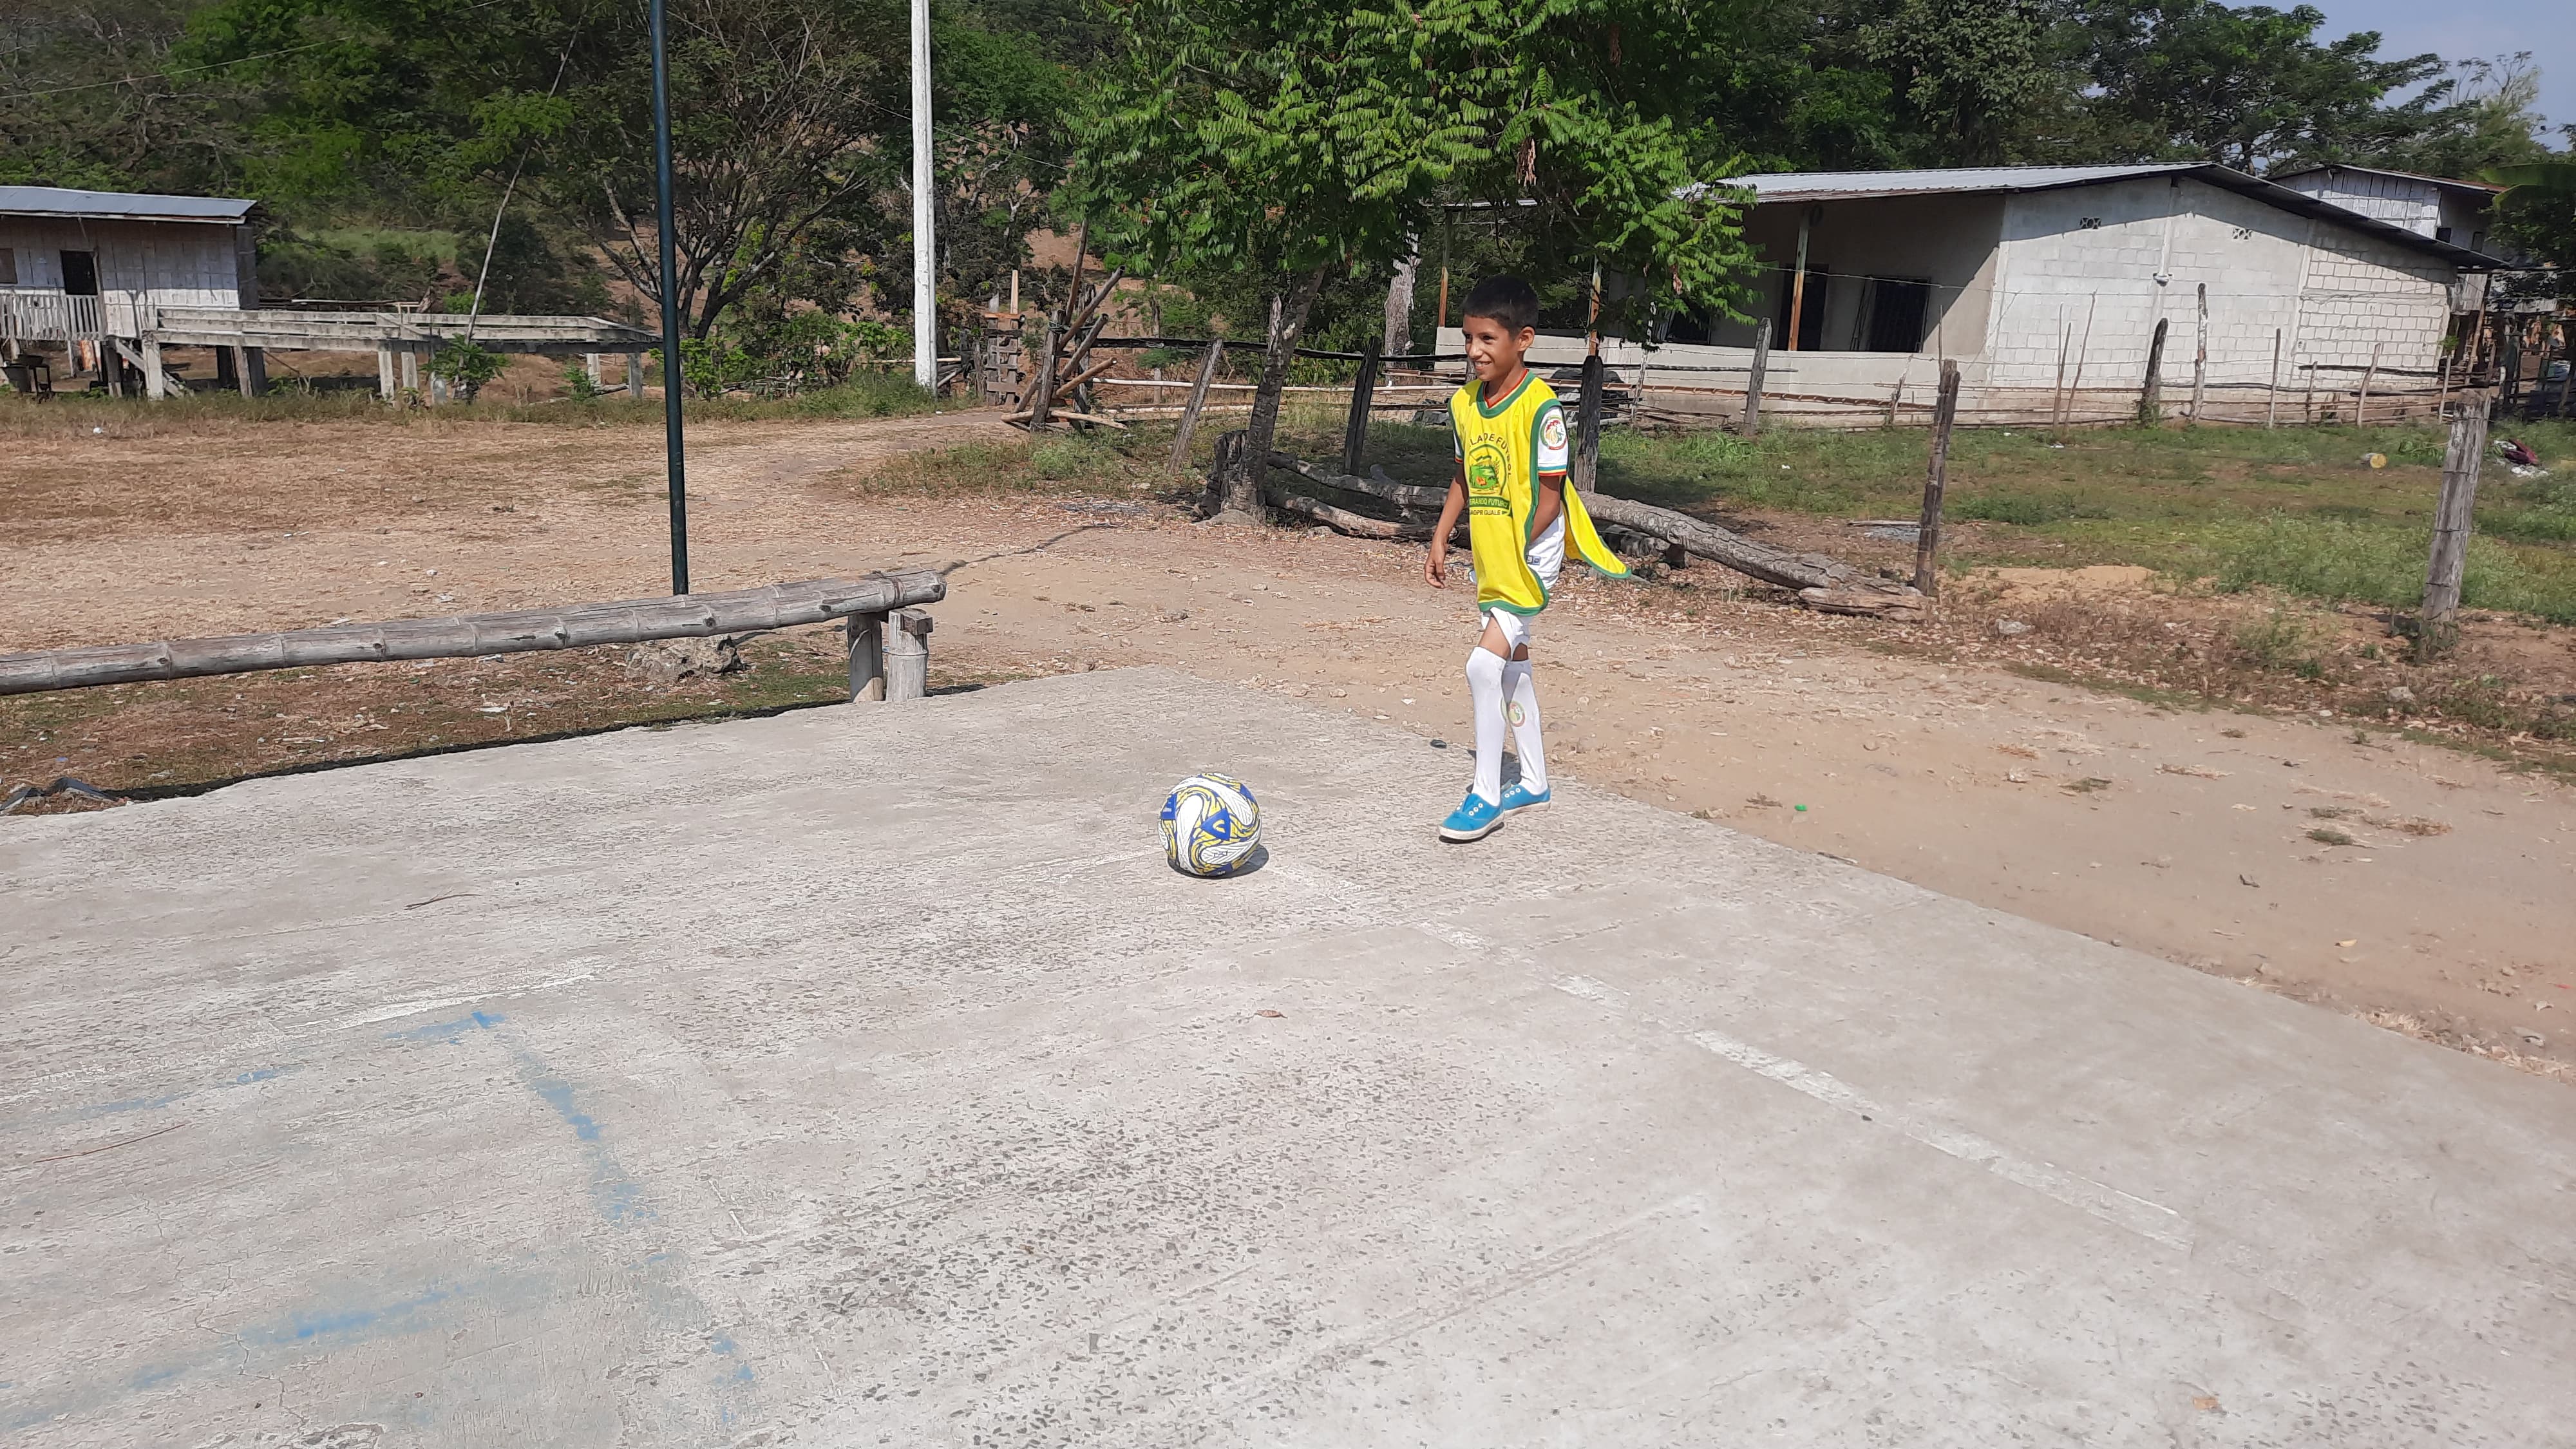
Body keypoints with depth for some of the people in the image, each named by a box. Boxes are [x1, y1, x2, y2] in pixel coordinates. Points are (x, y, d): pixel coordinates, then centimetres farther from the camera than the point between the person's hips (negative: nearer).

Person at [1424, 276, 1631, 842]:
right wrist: (1440, 539, 14)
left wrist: (1519, 552, -17)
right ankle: (1534, 781, 31)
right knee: (1512, 664, 16)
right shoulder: (1463, 403, 4)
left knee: (1484, 663, -16)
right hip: (1490, 559, 8)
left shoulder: (1540, 407, -17)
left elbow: (1550, 494, -15)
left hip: (1530, 556, -8)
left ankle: (1487, 796, -5)